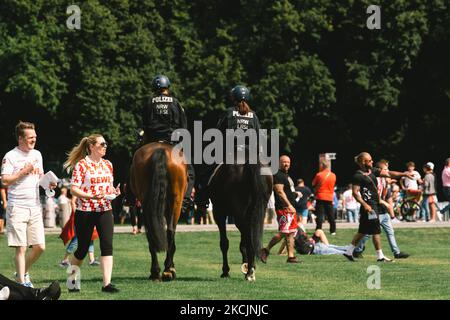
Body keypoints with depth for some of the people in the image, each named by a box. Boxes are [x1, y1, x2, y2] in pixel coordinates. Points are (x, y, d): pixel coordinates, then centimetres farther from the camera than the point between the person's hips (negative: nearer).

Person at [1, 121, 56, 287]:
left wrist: (49, 183, 5)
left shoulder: (37, 154, 14)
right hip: (17, 207, -6)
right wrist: (24, 171, -15)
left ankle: (23, 273, 25)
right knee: (21, 248, -6)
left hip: (35, 206, 6)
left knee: (40, 247, 3)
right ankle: (22, 283, -1)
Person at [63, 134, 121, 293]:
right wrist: (92, 196, -24)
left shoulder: (108, 164, 12)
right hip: (85, 212, -4)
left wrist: (114, 191, -1)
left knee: (107, 245, -11)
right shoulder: (81, 165, -7)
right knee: (82, 249, 5)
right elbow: (73, 189, -11)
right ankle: (71, 280, 28)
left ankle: (107, 283, -14)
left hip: (105, 211, 4)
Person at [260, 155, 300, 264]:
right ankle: (266, 250, -3)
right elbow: (280, 192, -20)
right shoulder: (278, 176, -12)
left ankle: (291, 256, 7)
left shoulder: (287, 176, 21)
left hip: (290, 208, 10)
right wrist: (289, 205, -24)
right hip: (283, 208, -10)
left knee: (291, 233, 7)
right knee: (283, 232, -12)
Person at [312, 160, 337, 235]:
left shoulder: (319, 175, -9)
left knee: (319, 215, -1)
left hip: (320, 197, -3)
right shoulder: (333, 175, 1)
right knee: (331, 215, 11)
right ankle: (333, 231, 12)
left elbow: (314, 184, 1)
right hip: (330, 198, 3)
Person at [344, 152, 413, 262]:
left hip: (375, 204, 9)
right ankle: (380, 256, 3)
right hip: (369, 205, -9)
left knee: (363, 231, 14)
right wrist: (365, 205, -23)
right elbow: (355, 192, -15)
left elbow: (388, 173, 11)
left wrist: (404, 174, 3)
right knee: (376, 231, -4)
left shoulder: (372, 171, 12)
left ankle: (349, 252, 21)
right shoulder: (358, 176, -12)